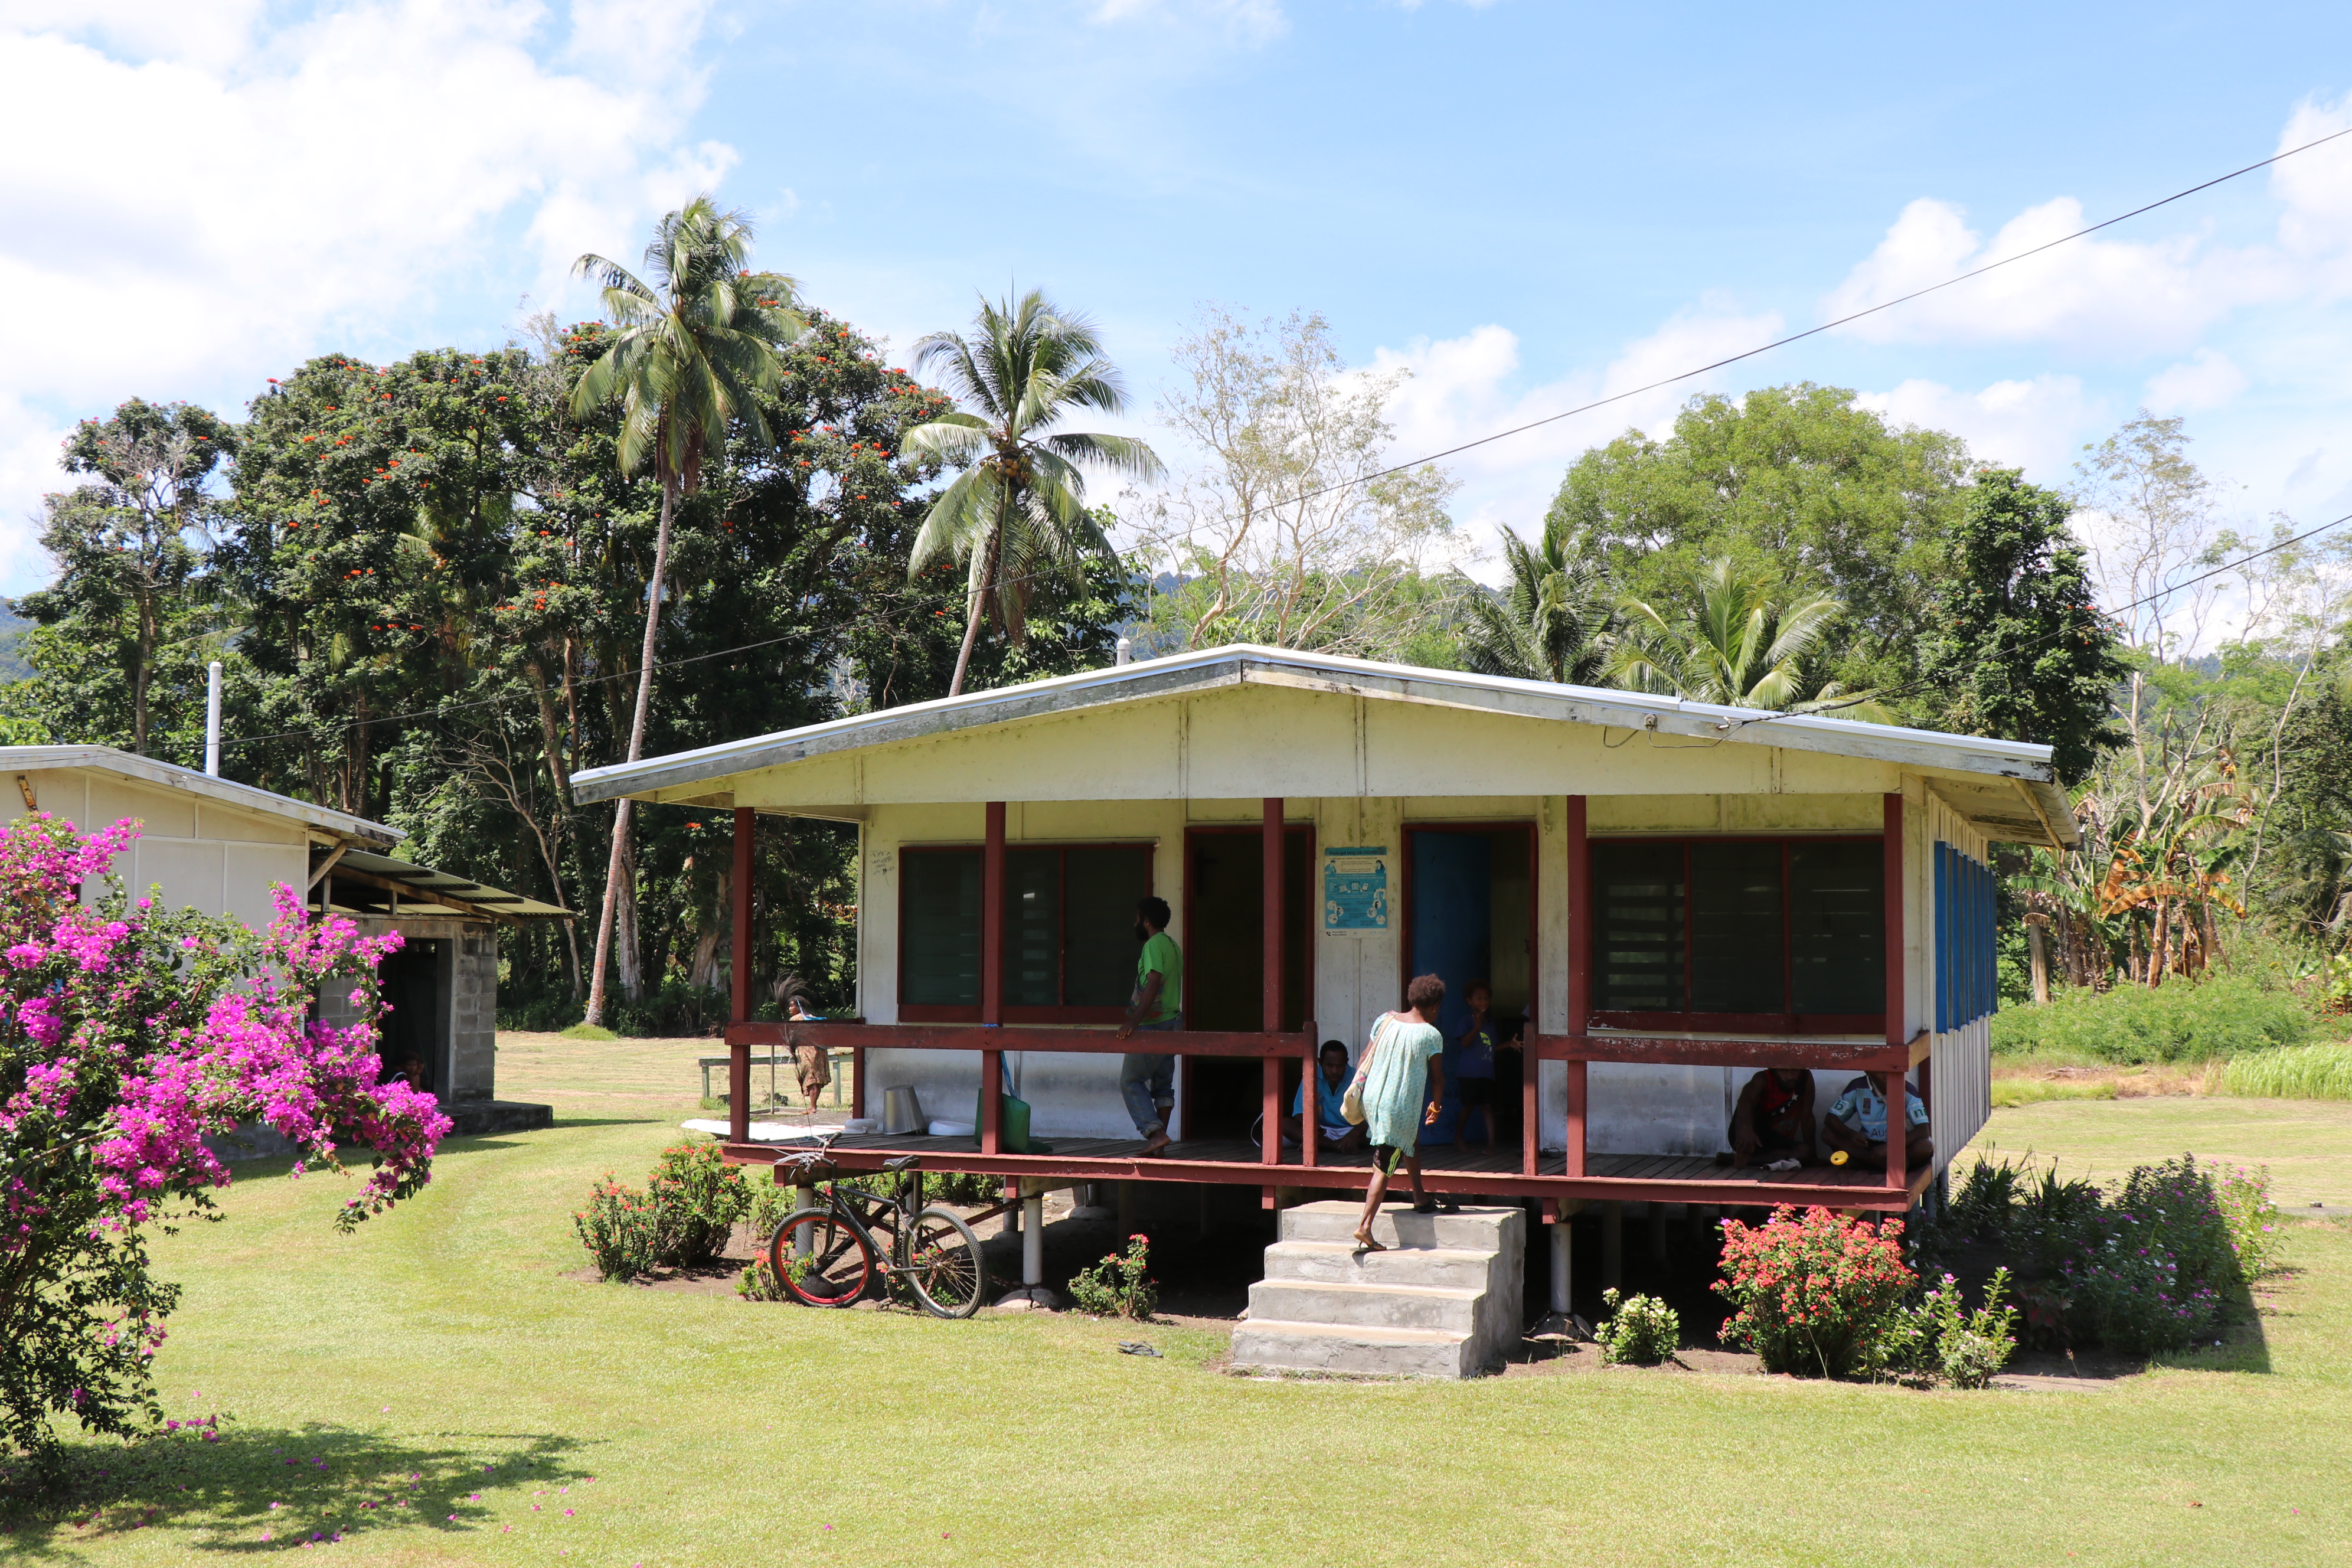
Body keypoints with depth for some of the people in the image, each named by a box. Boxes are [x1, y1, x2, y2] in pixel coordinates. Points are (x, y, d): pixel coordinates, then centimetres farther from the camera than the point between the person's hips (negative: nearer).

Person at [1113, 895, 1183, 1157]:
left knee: (1131, 1081, -5)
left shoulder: (1154, 945, -13)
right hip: (1172, 1023, 9)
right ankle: (1159, 1141, 9)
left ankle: (1155, 1133, -15)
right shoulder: (1174, 946, 16)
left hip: (1152, 1026, -9)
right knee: (1163, 1084, 9)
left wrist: (1133, 1022, -29)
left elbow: (1152, 985, -24)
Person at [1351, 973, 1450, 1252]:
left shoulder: (1385, 1021, 2)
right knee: (1385, 1168, -3)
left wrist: (1359, 1093, 19)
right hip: (1402, 1108, -6)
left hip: (1373, 1100, 6)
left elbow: (1365, 1060, 7)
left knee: (1412, 1141, 29)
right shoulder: (1431, 1035, -10)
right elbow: (1437, 1078, 0)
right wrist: (1436, 1105, 17)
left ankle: (1421, 1200, 40)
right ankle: (1365, 1226, -7)